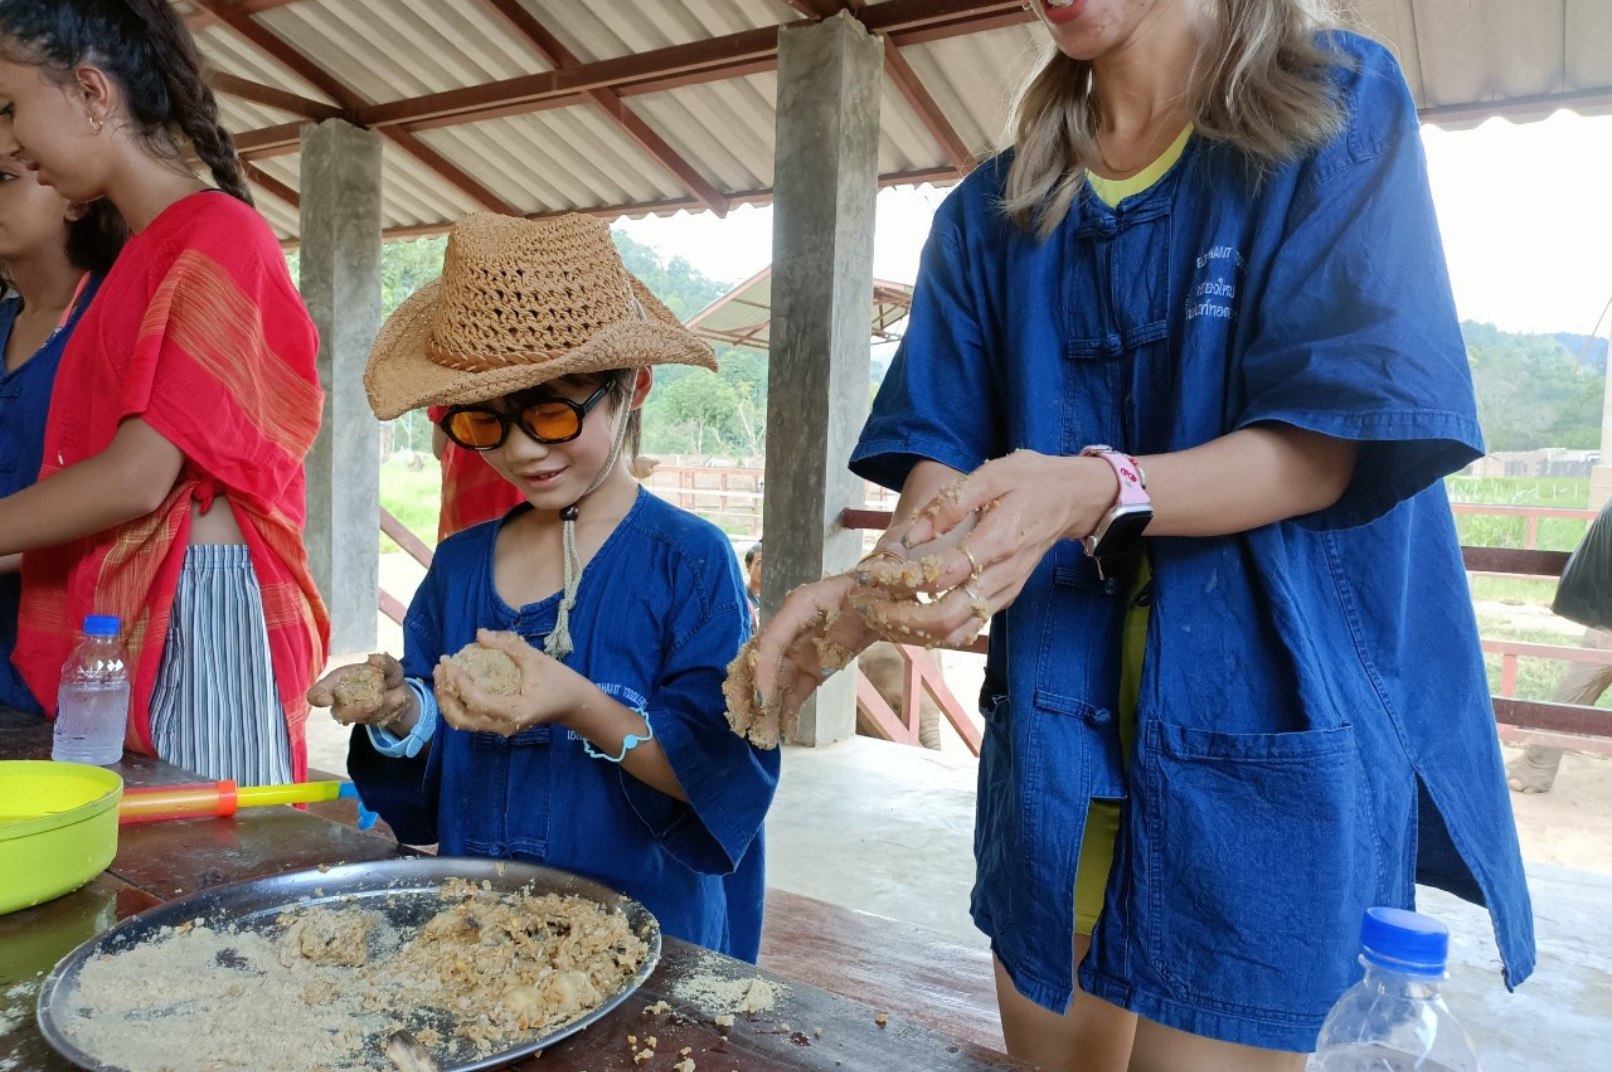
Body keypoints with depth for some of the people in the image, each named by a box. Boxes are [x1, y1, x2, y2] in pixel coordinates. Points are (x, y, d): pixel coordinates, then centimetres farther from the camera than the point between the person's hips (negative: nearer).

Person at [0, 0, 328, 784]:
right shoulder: (144, 252, 17)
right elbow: (106, 464, 15)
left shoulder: (215, 236, -10)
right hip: (119, 614, 8)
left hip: (195, 608, -8)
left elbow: (139, 477, -17)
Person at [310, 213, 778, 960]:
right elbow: (431, 781, 12)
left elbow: (722, 779, -13)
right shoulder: (459, 567, 6)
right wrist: (401, 714, -7)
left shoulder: (689, 561, -9)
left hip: (644, 935, -4)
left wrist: (581, 708, -24)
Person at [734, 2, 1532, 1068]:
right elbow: (947, 450, 2)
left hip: (1267, 718, -4)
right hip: (1057, 718, 4)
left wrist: (1096, 492, -30)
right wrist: (878, 586, -20)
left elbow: (1330, 445, -12)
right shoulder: (991, 213, 10)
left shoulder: (1338, 108, -2)